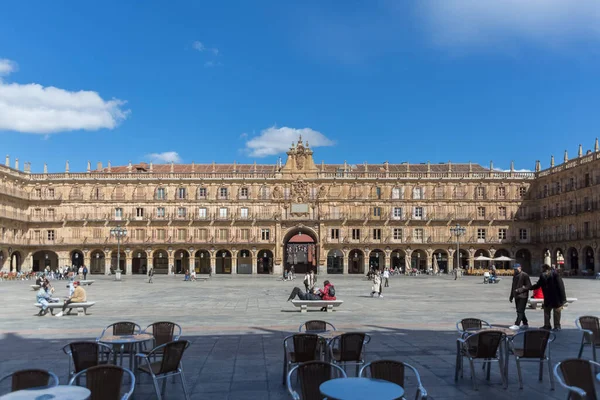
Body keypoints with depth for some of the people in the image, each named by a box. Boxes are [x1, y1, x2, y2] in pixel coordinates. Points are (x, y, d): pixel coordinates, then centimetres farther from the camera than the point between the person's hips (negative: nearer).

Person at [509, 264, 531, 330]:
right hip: (516, 296, 8)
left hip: (523, 296, -8)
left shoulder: (524, 275, -9)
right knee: (520, 311, 13)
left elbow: (529, 286, -13)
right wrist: (511, 296, 23)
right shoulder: (515, 276, 15)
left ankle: (516, 325, -14)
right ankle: (525, 324, 25)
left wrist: (520, 290, -21)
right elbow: (513, 287, 23)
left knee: (520, 311, -10)